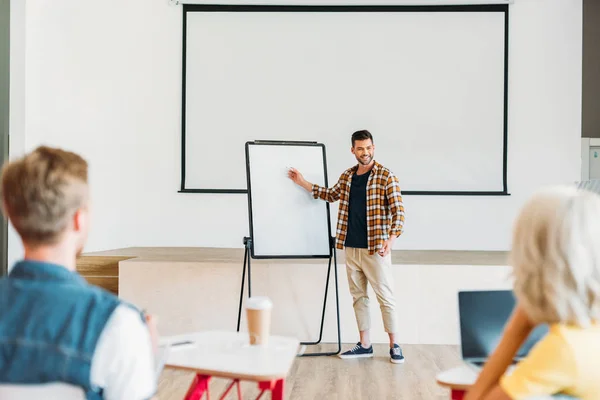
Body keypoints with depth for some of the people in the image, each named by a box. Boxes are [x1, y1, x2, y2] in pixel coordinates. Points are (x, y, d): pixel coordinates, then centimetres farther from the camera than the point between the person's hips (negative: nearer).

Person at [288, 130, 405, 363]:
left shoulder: (386, 177, -9)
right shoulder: (347, 176, 9)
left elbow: (398, 211, -12)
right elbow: (332, 195, 27)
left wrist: (391, 239, -26)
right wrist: (303, 183, 26)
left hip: (375, 248, -6)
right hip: (351, 248, 6)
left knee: (385, 297, 0)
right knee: (358, 296, 11)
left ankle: (394, 346, 10)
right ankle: (364, 345, 20)